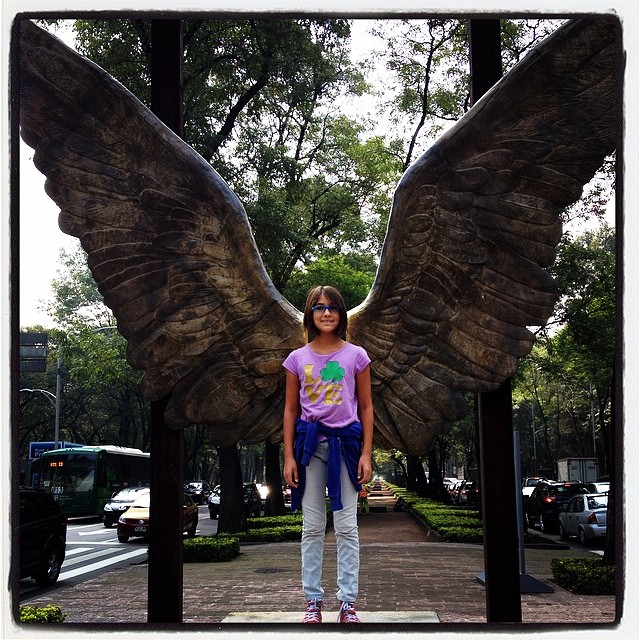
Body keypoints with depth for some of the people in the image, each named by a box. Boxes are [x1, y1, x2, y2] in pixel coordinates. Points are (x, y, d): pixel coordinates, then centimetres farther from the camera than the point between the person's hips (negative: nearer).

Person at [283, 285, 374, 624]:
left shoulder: (356, 356, 2)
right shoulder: (297, 359, 4)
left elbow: (366, 407, 4)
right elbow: (290, 410, 7)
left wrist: (366, 454, -2)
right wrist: (289, 456, 1)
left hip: (345, 443, -1)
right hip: (310, 444, 1)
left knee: (347, 526, 1)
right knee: (312, 527, 6)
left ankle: (347, 601, 7)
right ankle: (313, 599, 13)